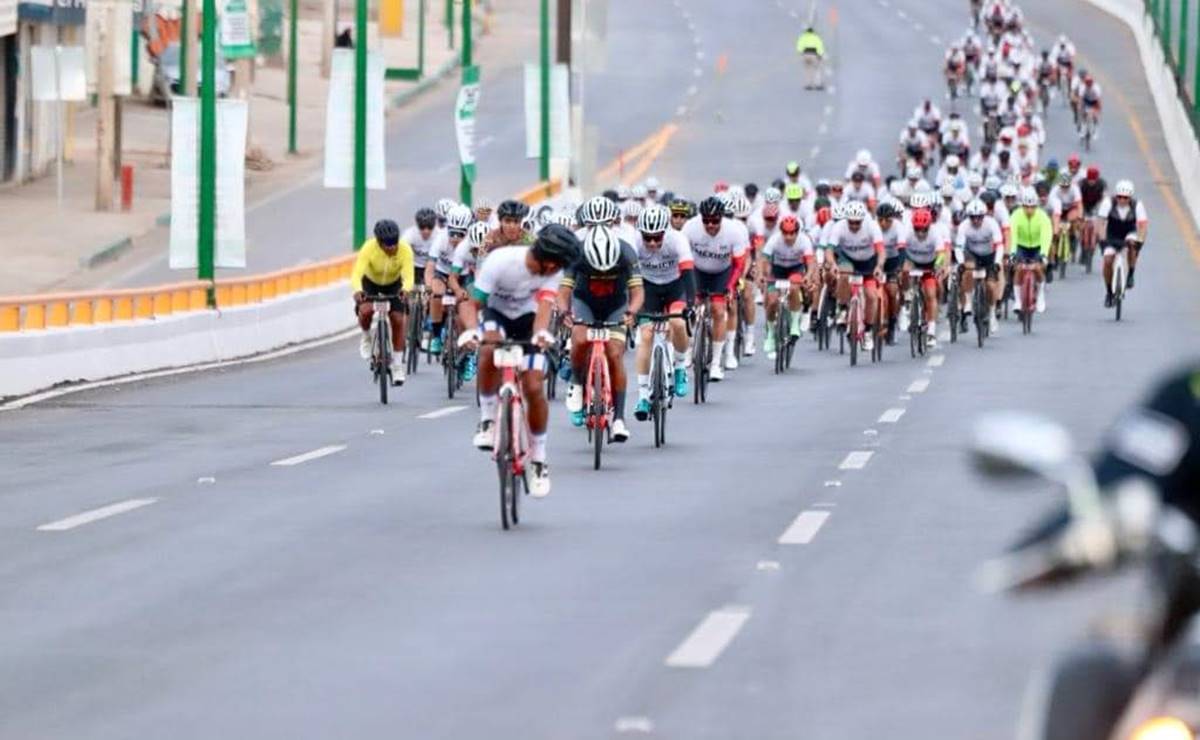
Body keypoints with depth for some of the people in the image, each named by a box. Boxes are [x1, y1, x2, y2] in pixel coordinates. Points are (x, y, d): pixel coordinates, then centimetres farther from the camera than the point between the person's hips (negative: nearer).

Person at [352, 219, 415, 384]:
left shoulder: (405, 250, -33)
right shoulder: (369, 248, -36)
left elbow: (408, 275, -40)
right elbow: (357, 273, -43)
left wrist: (405, 289, -63)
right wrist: (357, 290, -64)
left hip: (393, 284, 1)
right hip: (370, 282, -1)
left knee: (398, 320, -8)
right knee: (366, 310, -28)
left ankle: (398, 365, 8)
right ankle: (366, 336, 6)